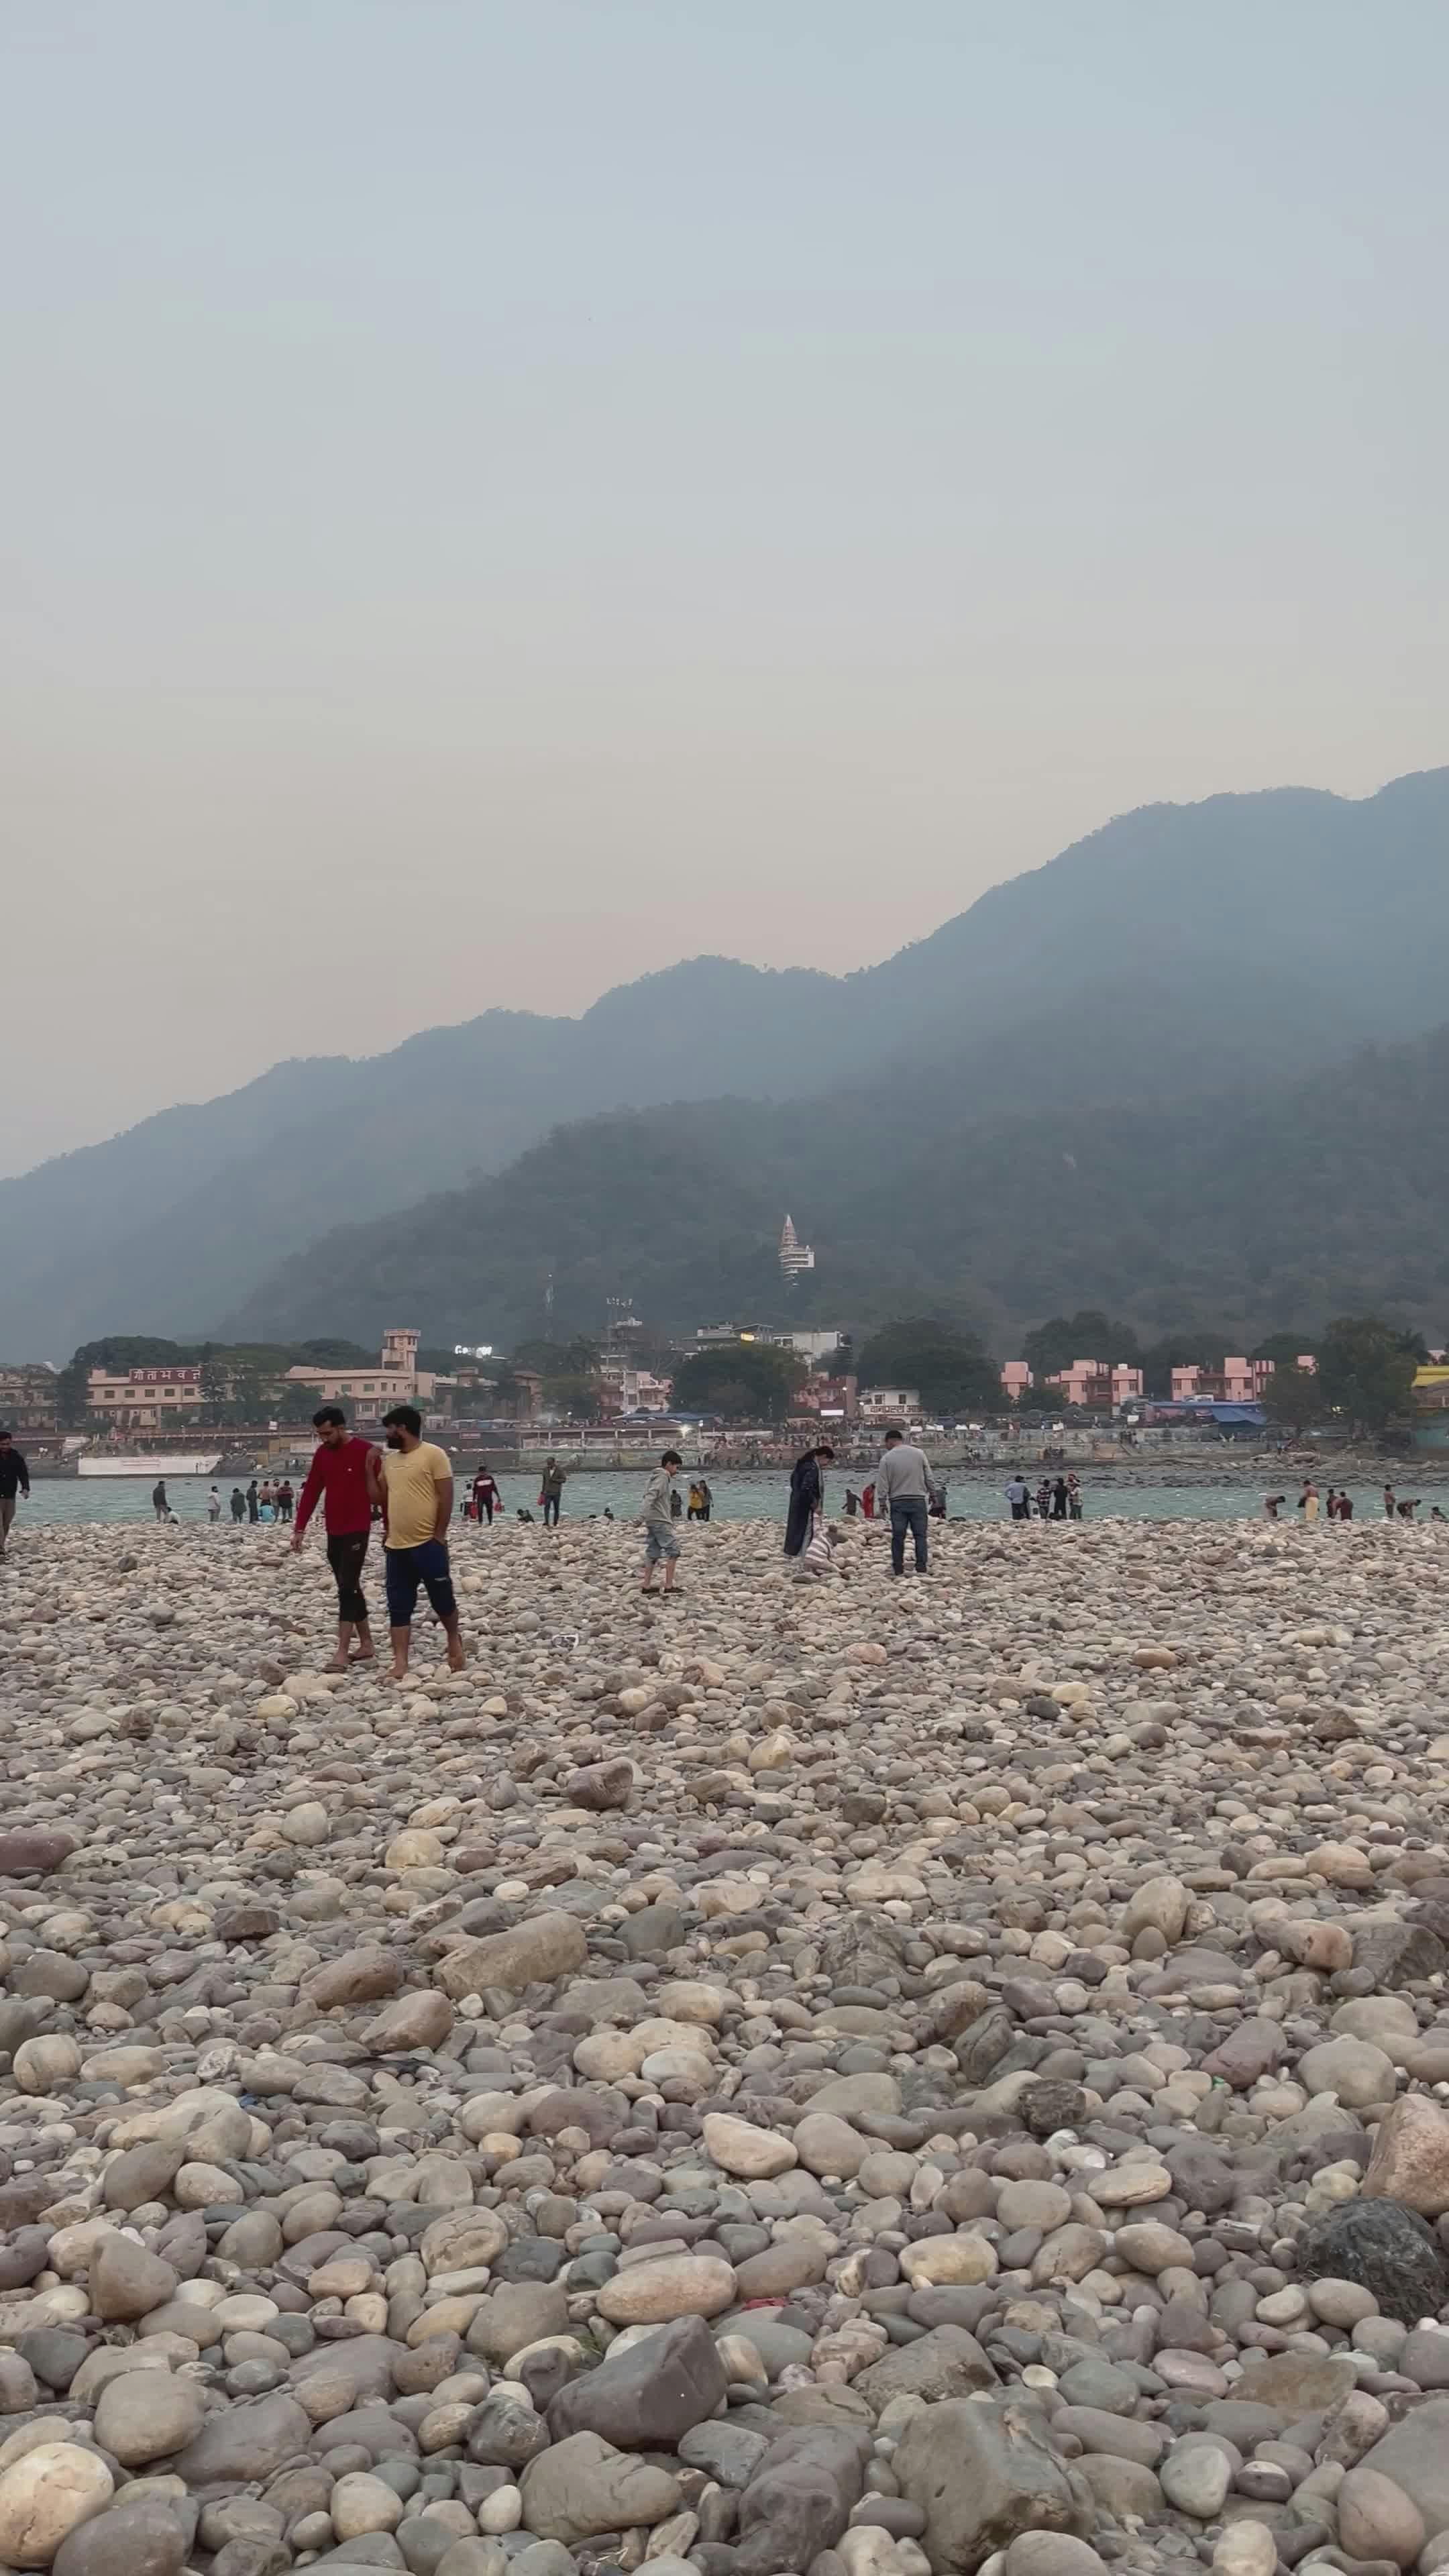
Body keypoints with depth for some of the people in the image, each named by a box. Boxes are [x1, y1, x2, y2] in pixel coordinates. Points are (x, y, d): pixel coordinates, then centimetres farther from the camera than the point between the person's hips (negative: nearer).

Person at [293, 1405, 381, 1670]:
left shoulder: (366, 1451, -12)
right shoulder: (322, 1453, 7)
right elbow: (311, 1491, 10)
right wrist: (300, 1529, 6)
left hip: (357, 1531, -7)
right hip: (333, 1532, 7)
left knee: (347, 1588, -11)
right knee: (350, 1589, 11)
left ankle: (342, 1653, -13)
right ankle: (367, 1646, 19)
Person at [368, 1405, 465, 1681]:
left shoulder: (434, 1454, -10)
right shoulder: (389, 1460, 12)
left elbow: (446, 1498, -11)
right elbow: (378, 1498, 18)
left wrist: (439, 1535, -12)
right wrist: (370, 1469, 7)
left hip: (428, 1544, -7)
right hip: (396, 1546, 7)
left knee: (442, 1599, 5)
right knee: (398, 1607, 3)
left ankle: (454, 1641, 31)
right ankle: (400, 1664, 4)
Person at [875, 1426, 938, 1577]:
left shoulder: (887, 1458, -3)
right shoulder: (919, 1454, 1)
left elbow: (882, 1485, -2)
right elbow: (930, 1479, 4)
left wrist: (882, 1502, 9)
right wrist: (930, 1493, 19)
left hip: (897, 1502, -1)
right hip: (918, 1499, 1)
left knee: (898, 1536, 5)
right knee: (920, 1535, 5)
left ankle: (898, 1568, 8)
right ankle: (922, 1567, -1)